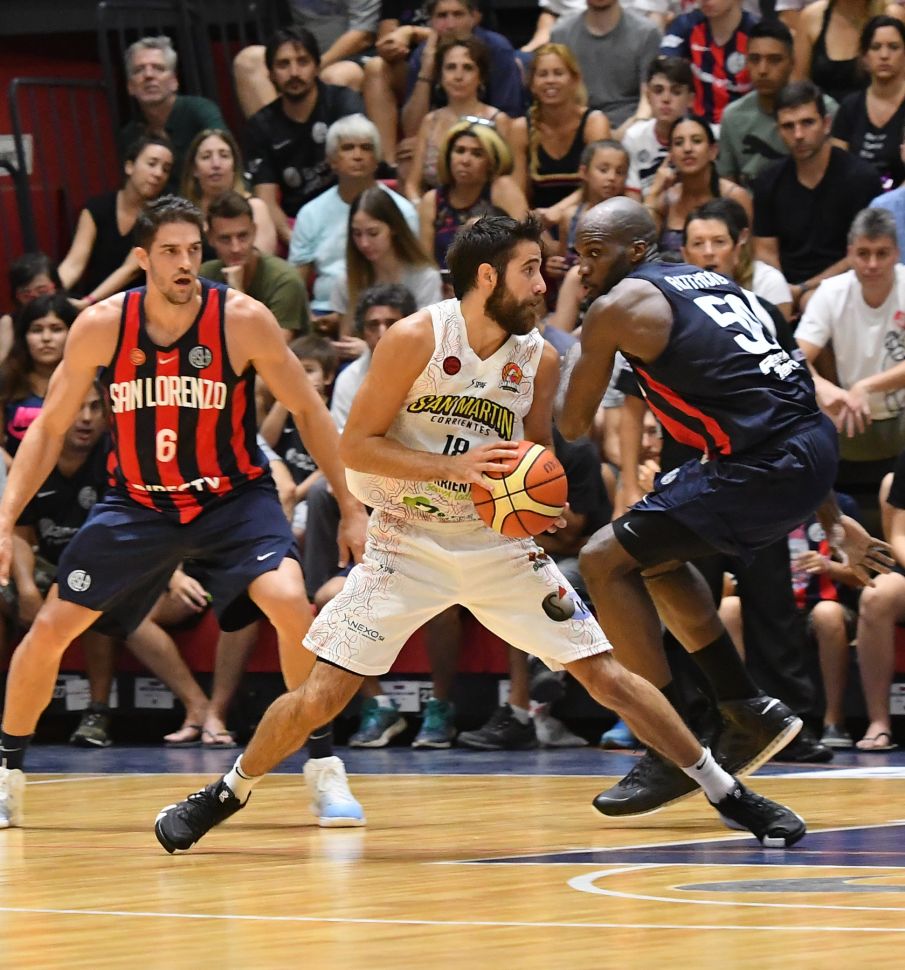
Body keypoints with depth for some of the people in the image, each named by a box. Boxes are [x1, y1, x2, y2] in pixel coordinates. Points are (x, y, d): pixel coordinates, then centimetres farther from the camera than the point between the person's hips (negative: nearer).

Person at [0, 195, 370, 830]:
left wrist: (352, 508, -9)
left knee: (290, 604, -26)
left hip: (235, 498, -2)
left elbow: (309, 411, -6)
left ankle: (325, 771, -12)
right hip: (138, 503, 2)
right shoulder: (102, 326, -12)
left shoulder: (243, 320, -17)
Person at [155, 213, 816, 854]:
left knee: (605, 672, -2)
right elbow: (355, 445, -14)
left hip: (501, 546, 3)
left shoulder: (540, 360, -4)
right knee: (322, 696, -9)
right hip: (409, 542, -3)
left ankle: (726, 792, 9)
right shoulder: (416, 339, -16)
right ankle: (228, 794, 15)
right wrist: (453, 468, -26)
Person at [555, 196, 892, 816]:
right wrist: (832, 517, 28)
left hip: (768, 463, -9)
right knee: (654, 554, 26)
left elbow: (572, 424, 1)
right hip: (812, 448, 9)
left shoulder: (620, 304, -3)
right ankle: (751, 713, 28)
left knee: (606, 561, -2)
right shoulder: (707, 283, 22)